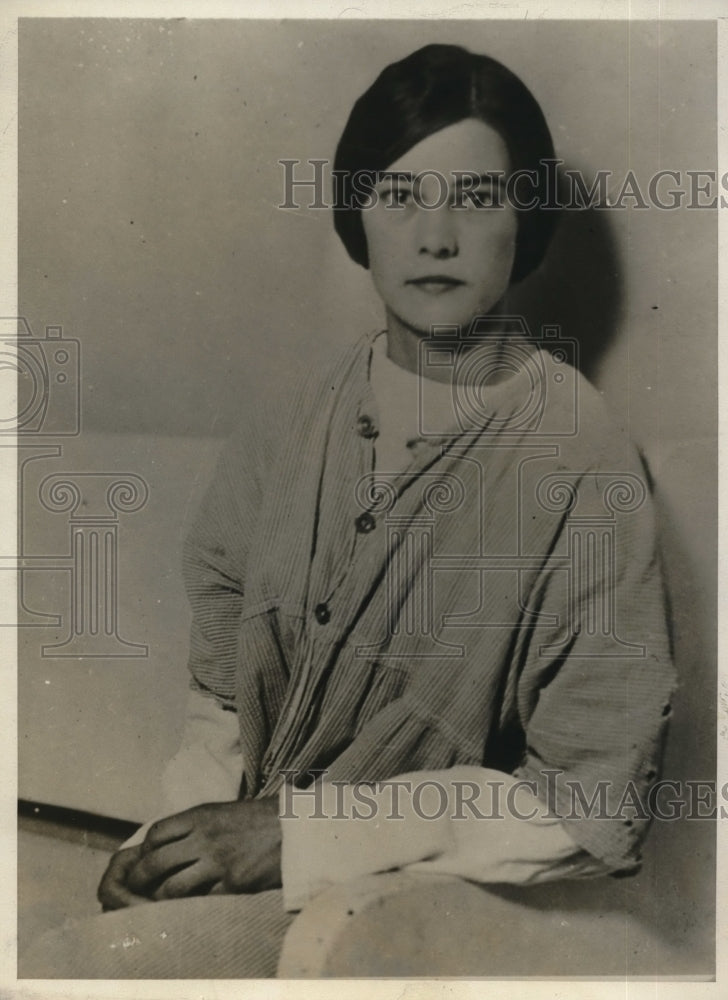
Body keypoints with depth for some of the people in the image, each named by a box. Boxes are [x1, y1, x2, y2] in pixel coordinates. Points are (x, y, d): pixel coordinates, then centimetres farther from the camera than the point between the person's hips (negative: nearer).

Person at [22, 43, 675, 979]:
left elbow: (595, 803, -13)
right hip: (242, 851, 5)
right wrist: (178, 838, -11)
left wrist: (298, 830, -16)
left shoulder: (580, 460, -14)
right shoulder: (291, 430, 0)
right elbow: (223, 695, 8)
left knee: (84, 965, -20)